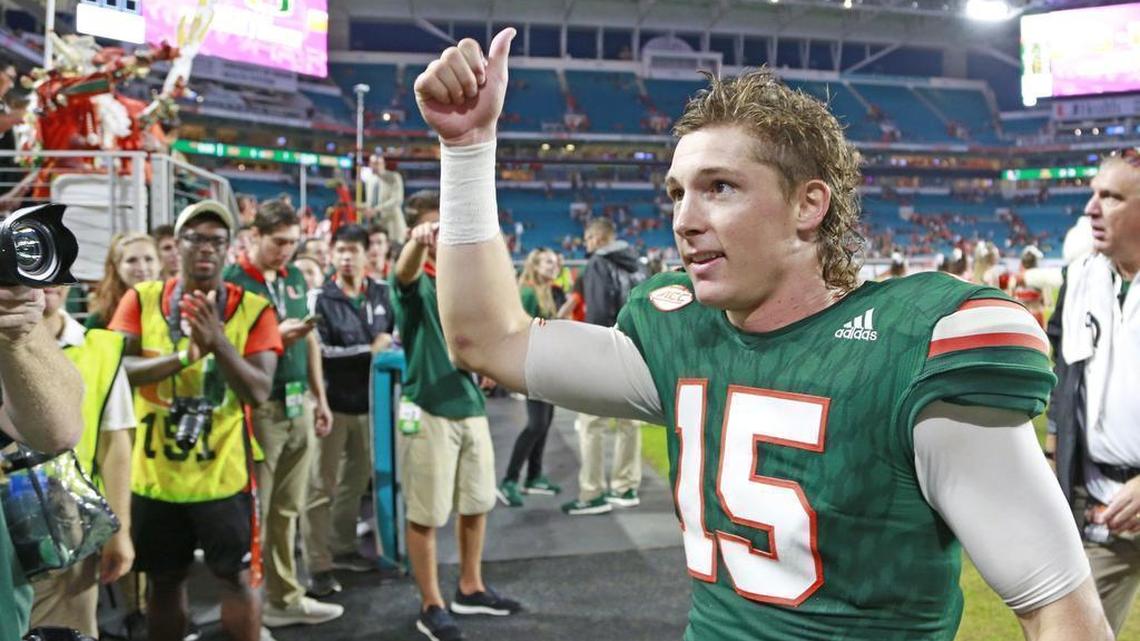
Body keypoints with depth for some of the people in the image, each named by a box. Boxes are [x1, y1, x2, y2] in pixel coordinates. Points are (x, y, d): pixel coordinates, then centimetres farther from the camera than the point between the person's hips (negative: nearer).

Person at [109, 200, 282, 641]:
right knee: (164, 581, 17)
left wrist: (218, 342, -28)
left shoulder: (253, 309, -5)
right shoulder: (142, 299, 1)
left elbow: (259, 392, -14)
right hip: (154, 473, 2)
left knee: (237, 577, 5)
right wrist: (185, 357, -25)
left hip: (223, 472, -2)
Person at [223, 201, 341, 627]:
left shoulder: (295, 277, 11)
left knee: (287, 509, 14)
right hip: (257, 409, -6)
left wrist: (320, 398, 16)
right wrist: (276, 337, -25)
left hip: (298, 405, 7)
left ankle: (286, 598, 25)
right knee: (252, 513, 3)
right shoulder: (231, 282, -10)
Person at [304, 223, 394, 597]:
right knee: (322, 486, -1)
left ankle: (343, 549, 29)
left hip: (368, 400, 5)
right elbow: (321, 351, -15)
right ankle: (319, 565, 5)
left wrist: (391, 343, 1)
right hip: (333, 401, -5)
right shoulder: (322, 299, -6)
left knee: (357, 478, 15)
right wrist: (370, 349, -14)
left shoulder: (382, 295, 7)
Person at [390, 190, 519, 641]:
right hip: (429, 410, -7)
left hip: (470, 405, 7)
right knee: (425, 514, 2)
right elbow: (406, 269, -35)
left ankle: (470, 589, 34)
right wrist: (420, 240, -57)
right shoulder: (415, 283, -10)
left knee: (477, 503, 17)